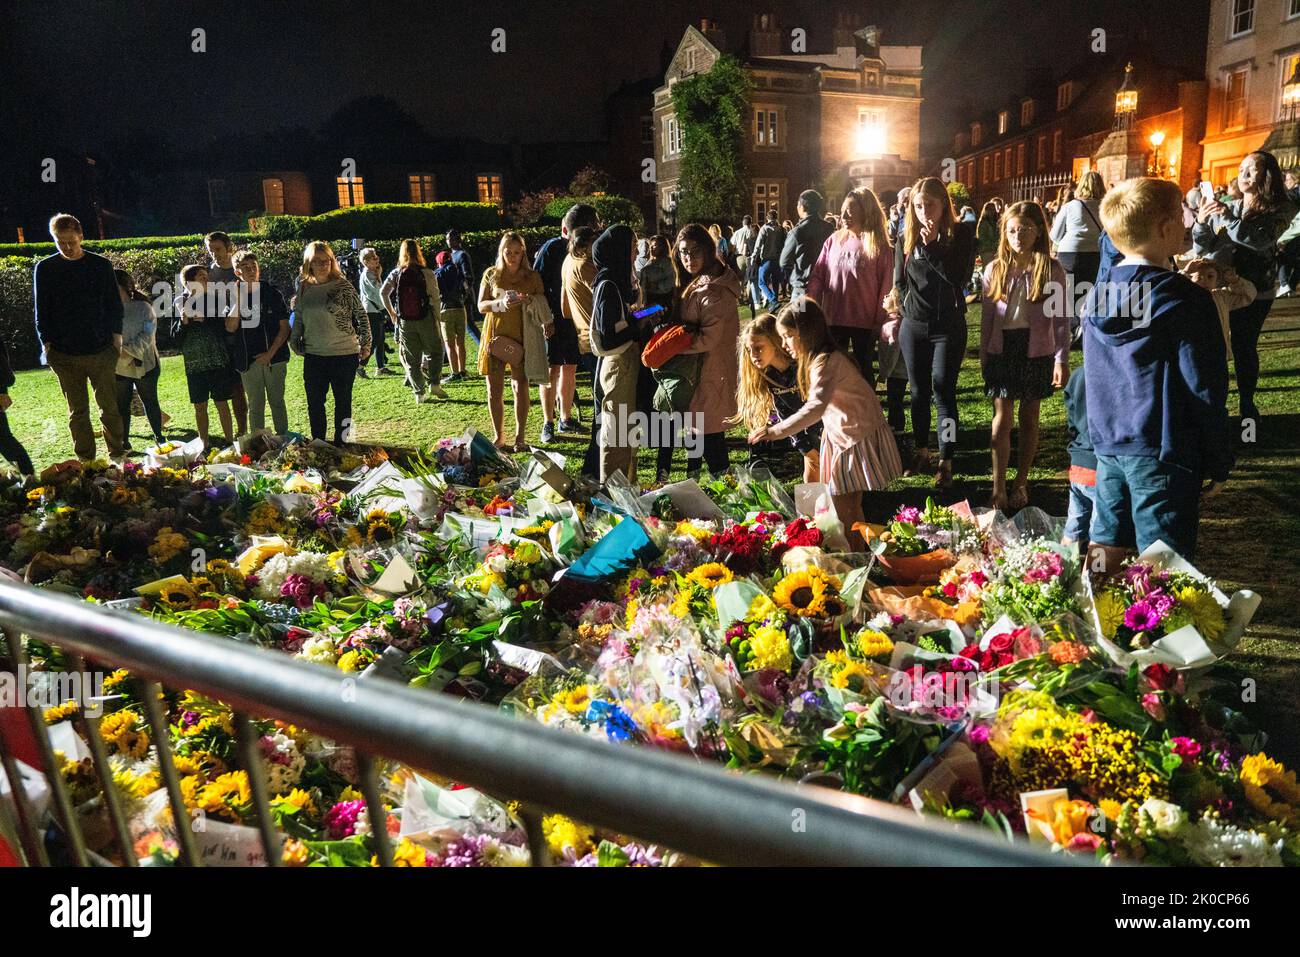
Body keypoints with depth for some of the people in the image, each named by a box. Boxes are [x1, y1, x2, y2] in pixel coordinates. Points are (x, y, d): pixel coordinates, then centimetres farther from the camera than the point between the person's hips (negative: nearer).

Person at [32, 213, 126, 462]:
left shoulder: (101, 265, 3)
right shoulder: (44, 269, 4)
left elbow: (114, 305, 8)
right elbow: (41, 311, 7)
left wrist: (116, 338, 1)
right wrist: (47, 343, 0)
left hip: (101, 350, 0)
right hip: (64, 354, 1)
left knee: (110, 408, 1)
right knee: (77, 412, 6)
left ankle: (117, 456, 12)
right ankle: (86, 461, 13)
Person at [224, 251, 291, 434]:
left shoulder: (272, 294, -1)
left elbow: (284, 327, -2)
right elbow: (230, 328, -9)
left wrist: (270, 354, -10)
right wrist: (239, 299, -13)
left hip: (274, 357, -1)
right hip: (248, 361, 1)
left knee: (277, 402, 7)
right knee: (255, 405, 8)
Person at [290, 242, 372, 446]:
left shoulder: (343, 286, -6)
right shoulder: (304, 288, 4)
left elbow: (362, 315, -1)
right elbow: (298, 320, 17)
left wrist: (365, 344, -2)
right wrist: (296, 343, 14)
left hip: (344, 354, -3)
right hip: (313, 357, 4)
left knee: (343, 402, 9)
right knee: (314, 403, 10)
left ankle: (340, 444, 21)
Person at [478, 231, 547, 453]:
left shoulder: (532, 276, 5)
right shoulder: (491, 274, 5)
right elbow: (481, 306, 1)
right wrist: (501, 304, -18)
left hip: (521, 337, -1)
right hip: (495, 335, 1)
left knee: (521, 387, -4)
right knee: (494, 389, 3)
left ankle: (519, 438, 4)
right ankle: (498, 437, 14)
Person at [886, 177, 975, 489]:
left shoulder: (961, 234, -4)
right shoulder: (907, 240, 4)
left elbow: (958, 276, -16)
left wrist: (931, 244, -18)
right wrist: (905, 314, 8)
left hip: (948, 326, -3)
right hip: (913, 327, 4)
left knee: (943, 392, -6)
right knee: (918, 392, 11)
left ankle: (945, 463, -1)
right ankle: (921, 452, 26)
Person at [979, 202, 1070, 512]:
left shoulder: (1051, 270, -3)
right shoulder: (995, 269, 3)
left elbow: (1061, 318, -3)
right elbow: (988, 317, 7)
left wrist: (1062, 359, -8)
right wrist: (983, 356, 7)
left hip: (1037, 351, -1)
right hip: (1002, 349, 1)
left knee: (1029, 418, 10)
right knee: (1002, 420, -2)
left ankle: (1021, 482, 21)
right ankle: (998, 489, 0)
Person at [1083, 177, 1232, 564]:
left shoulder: (1096, 296, 6)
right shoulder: (1184, 300, -13)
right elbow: (1206, 390, -11)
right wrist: (1219, 463, -3)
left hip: (1108, 445, 7)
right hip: (1163, 454, -6)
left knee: (1105, 548, 15)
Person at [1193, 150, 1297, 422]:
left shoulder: (1280, 211, -3)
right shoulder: (1225, 208, 5)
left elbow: (1261, 240, -21)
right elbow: (1201, 249, 3)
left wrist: (1228, 218, -26)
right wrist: (1201, 223, -15)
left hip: (1255, 291, -2)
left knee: (1244, 347, 1)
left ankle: (1247, 402, 17)